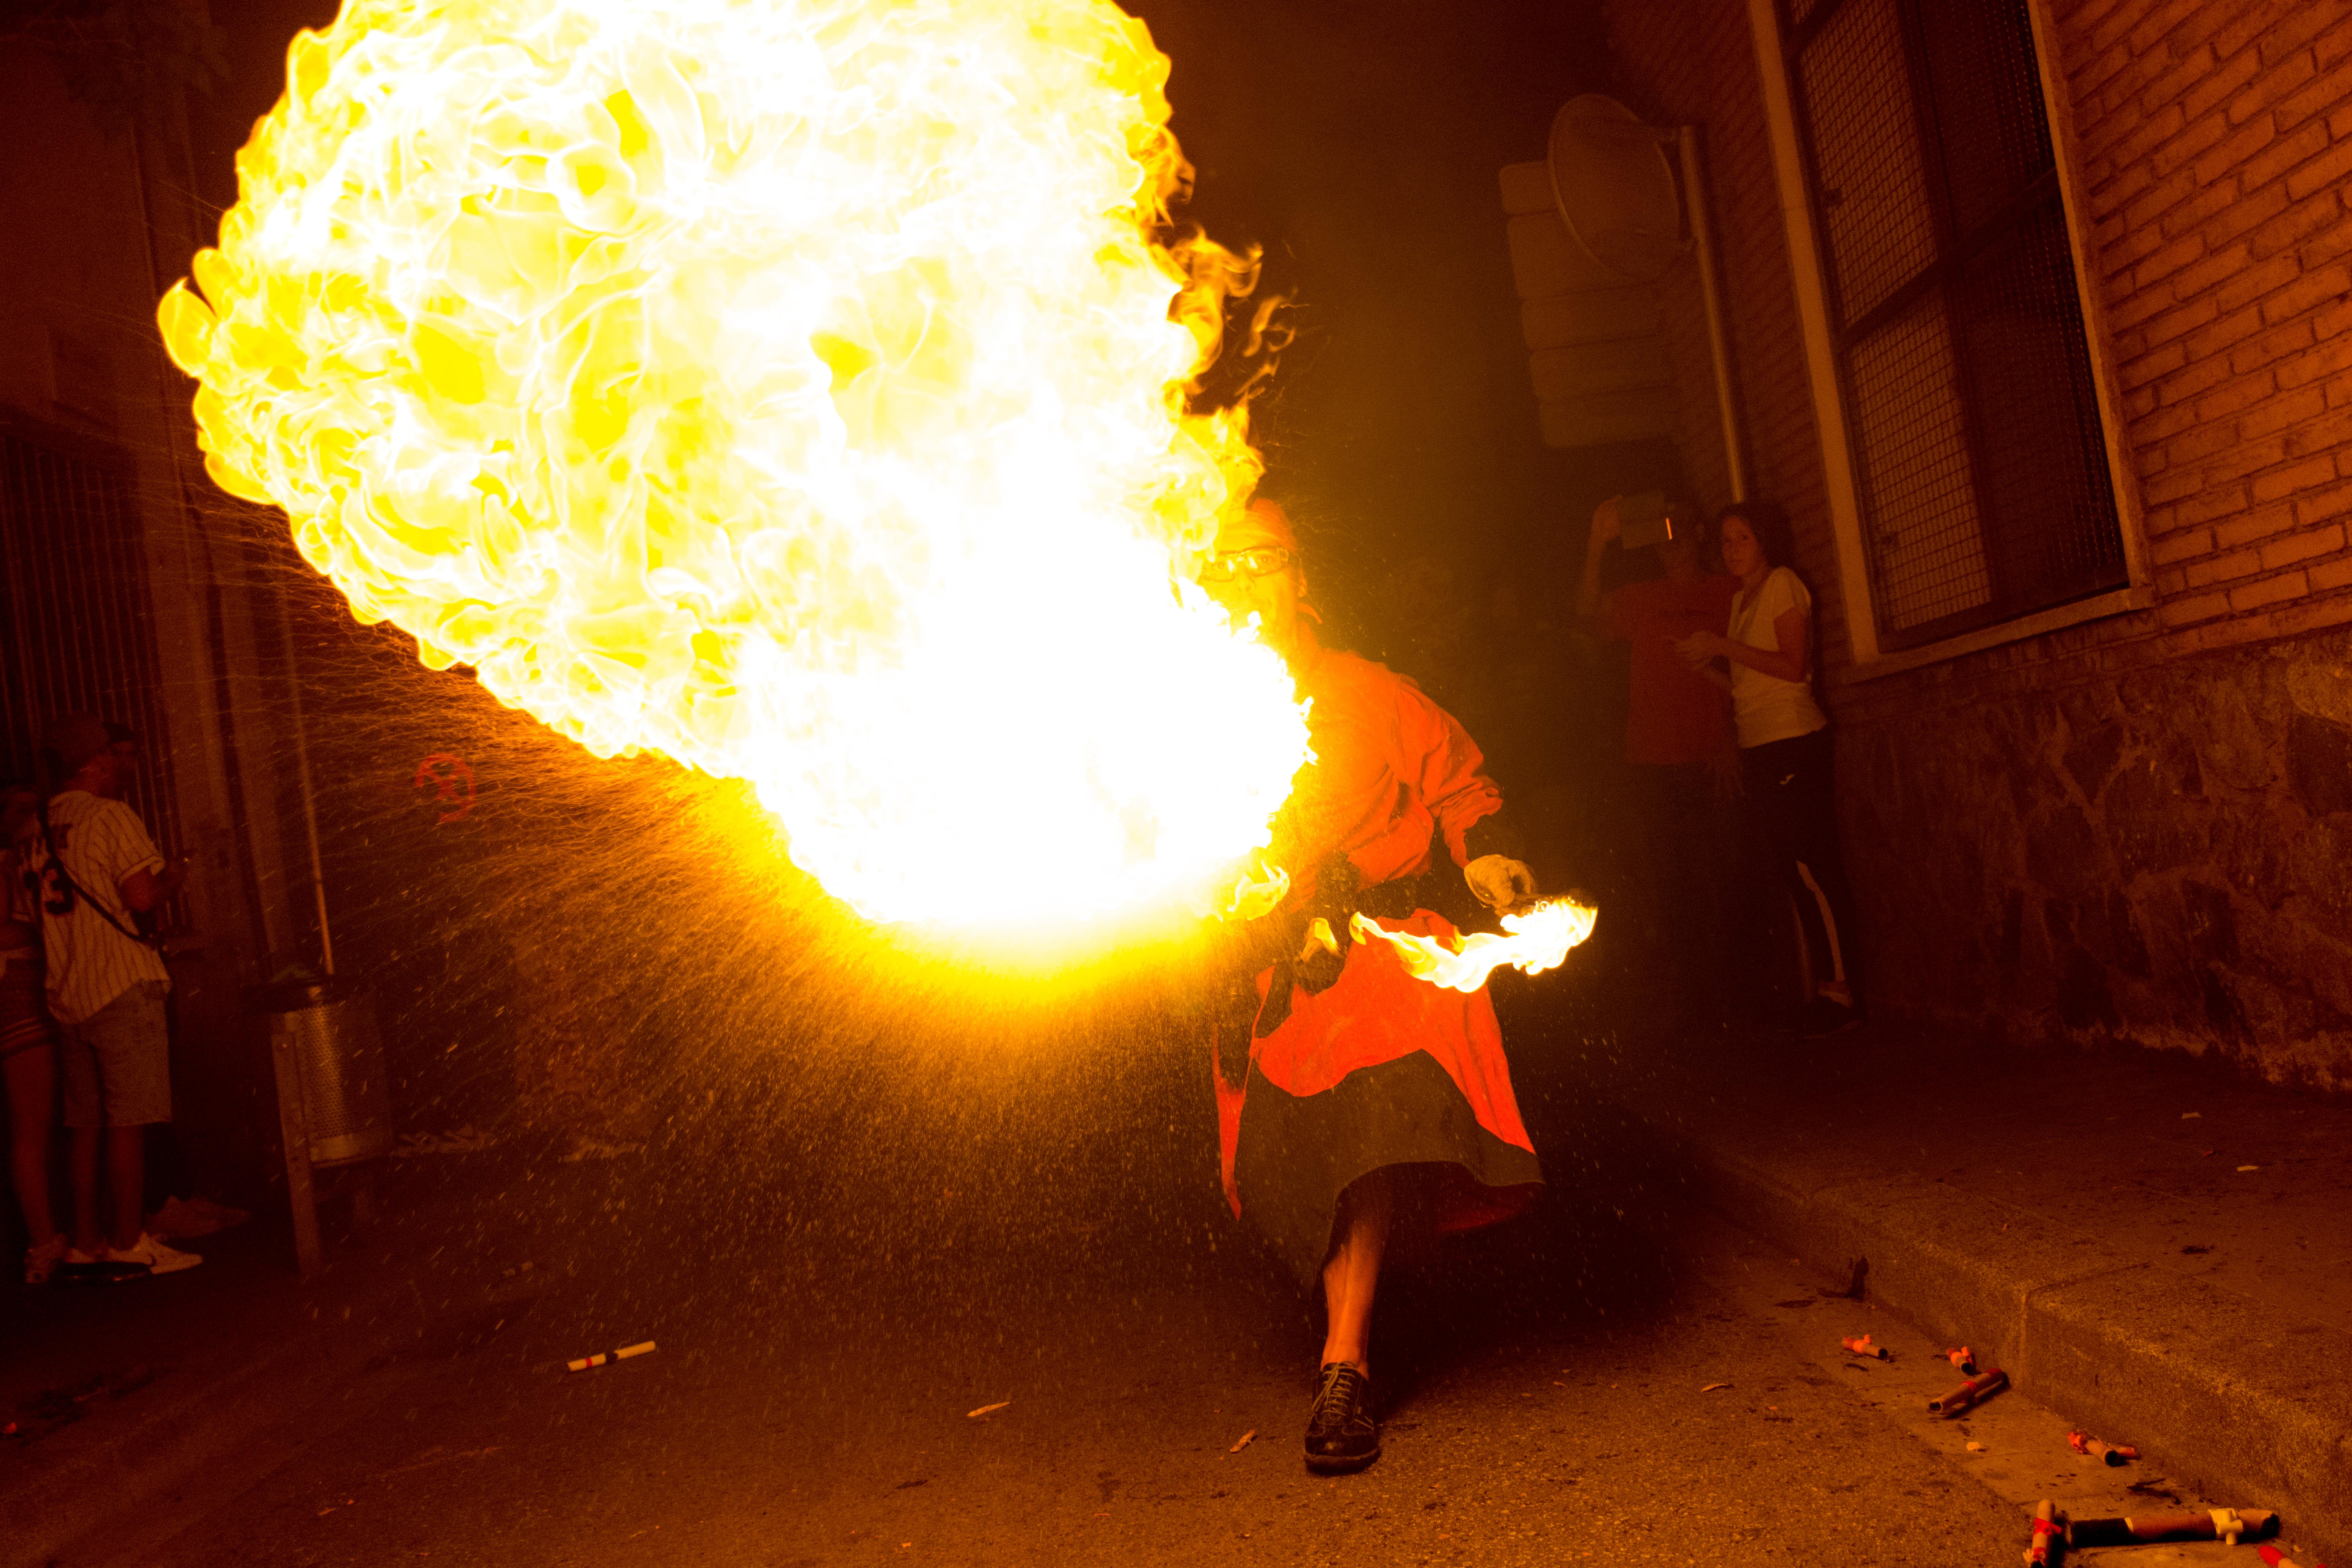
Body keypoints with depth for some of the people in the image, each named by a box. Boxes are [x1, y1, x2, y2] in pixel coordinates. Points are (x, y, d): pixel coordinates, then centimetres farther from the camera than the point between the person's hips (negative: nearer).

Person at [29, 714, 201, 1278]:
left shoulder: (43, 825, 14)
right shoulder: (111, 816, -8)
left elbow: (50, 904, 20)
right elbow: (142, 898, -15)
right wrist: (174, 877, 4)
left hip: (68, 993, 7)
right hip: (122, 986, -7)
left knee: (86, 1124, 11)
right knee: (128, 1122, -4)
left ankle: (86, 1243, 15)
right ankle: (128, 1243, -2)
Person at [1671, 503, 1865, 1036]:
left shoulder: (1782, 584, -3)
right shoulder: (1741, 599, 21)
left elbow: (1793, 666, -14)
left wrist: (1721, 648, -14)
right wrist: (1708, 663, 6)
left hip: (1793, 740, -8)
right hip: (1758, 747, 8)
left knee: (1812, 869, -9)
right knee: (1787, 871, 7)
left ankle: (1841, 988, -4)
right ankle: (1826, 985, 13)